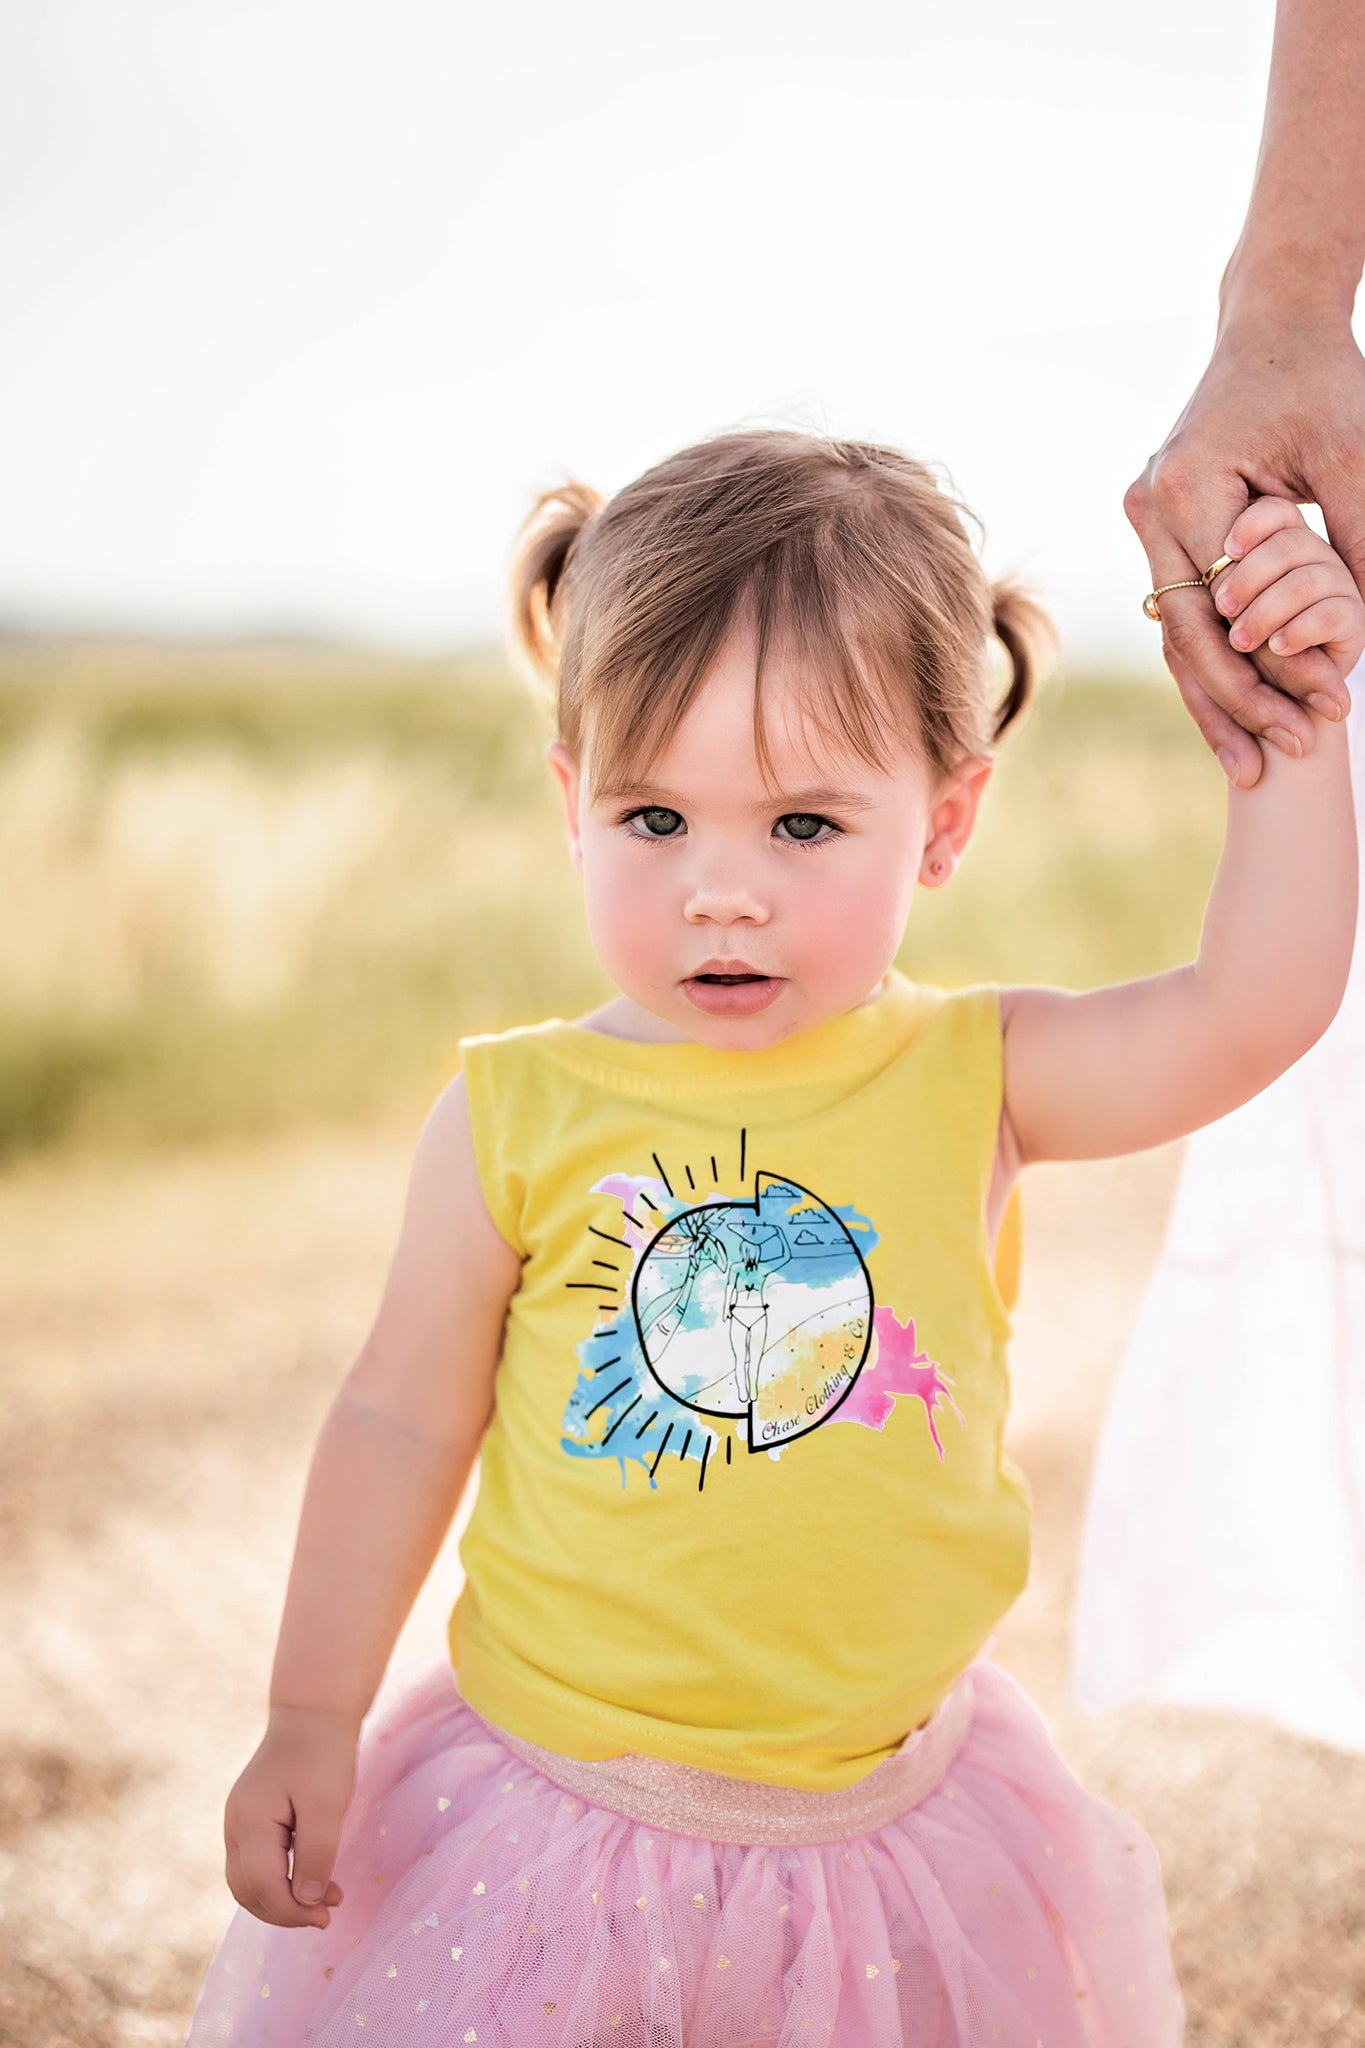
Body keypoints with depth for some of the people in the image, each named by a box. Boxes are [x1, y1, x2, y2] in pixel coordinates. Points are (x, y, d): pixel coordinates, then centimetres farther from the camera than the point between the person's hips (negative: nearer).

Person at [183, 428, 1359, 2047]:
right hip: (555, 1812, -1)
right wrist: (312, 1719, -2)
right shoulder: (519, 1115, -10)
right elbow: (403, 1420, -2)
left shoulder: (965, 1079, -6)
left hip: (891, 1815, 2)